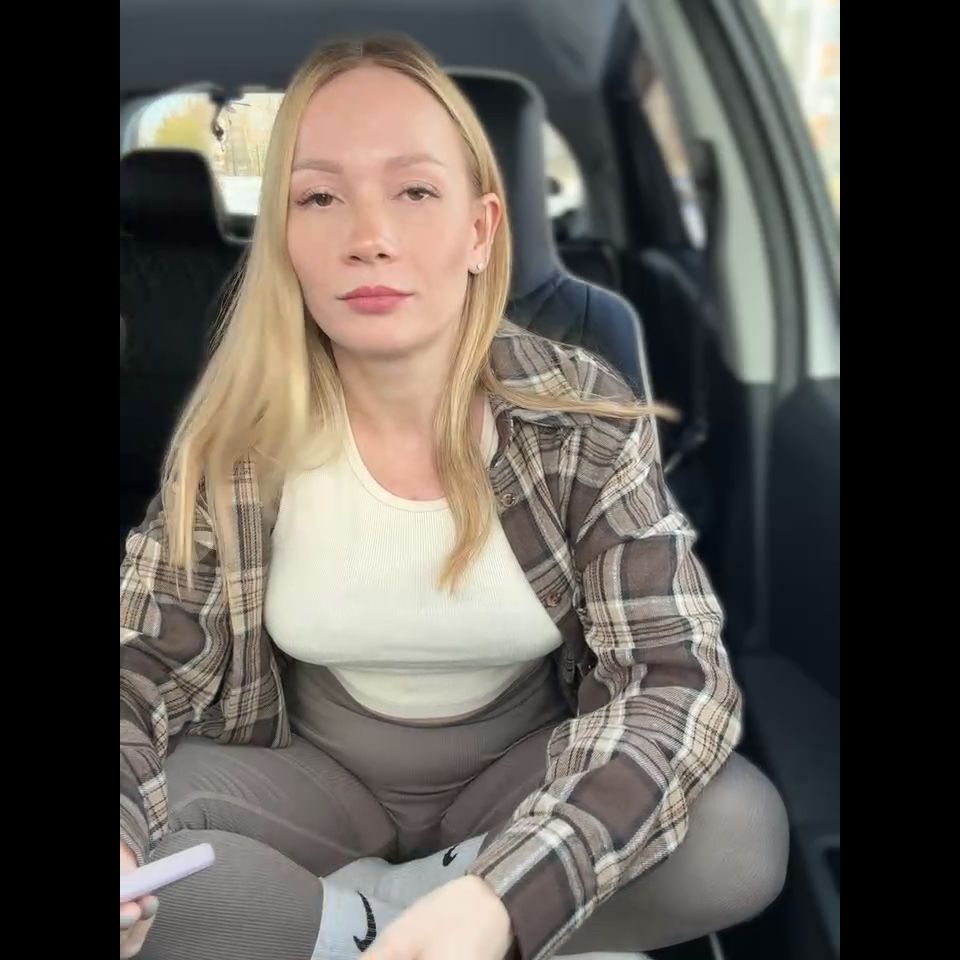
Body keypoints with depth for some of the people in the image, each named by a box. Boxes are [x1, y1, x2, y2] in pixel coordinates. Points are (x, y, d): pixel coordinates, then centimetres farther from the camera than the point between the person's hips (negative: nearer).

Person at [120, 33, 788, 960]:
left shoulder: (585, 418, -16)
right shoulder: (238, 436, -13)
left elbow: (679, 677, -21)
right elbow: (140, 672, -11)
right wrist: (116, 829, -37)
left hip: (520, 779, 1)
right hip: (318, 777, 0)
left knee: (742, 829, -29)